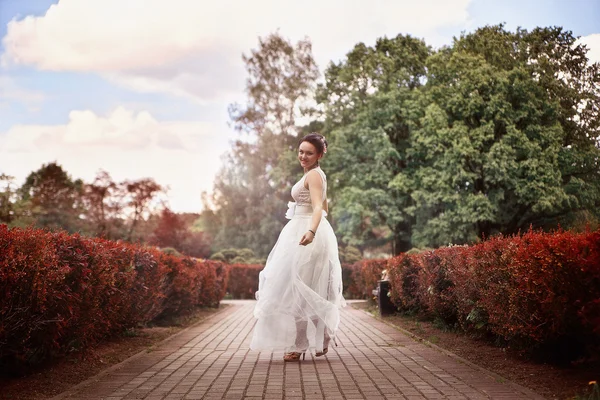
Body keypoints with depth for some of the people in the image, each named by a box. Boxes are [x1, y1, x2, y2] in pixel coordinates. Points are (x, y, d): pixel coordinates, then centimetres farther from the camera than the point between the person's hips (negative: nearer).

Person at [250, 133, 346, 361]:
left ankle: (300, 345, -3)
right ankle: (321, 340, 22)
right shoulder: (317, 175, 17)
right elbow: (324, 207, 25)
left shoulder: (313, 174, -13)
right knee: (312, 289, 15)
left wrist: (311, 231, -43)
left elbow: (318, 208, -27)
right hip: (304, 231, 11)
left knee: (297, 287, -7)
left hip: (303, 234, -11)